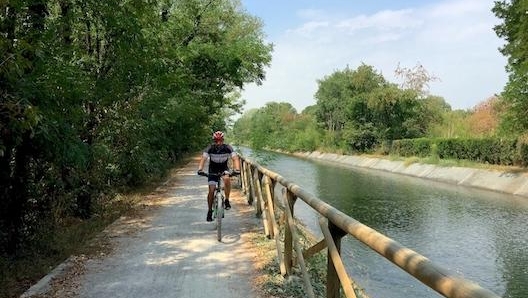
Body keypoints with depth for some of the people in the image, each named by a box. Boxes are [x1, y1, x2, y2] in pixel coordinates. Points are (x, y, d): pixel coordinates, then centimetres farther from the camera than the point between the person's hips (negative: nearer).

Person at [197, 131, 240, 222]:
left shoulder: (228, 148, -22)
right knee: (211, 191, -7)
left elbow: (235, 158, -31)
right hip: (213, 170, 0)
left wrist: (237, 169, -49)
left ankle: (227, 200, -16)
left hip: (224, 168, 0)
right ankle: (210, 211, 13)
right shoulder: (210, 148, -22)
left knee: (227, 179, -34)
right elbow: (203, 158, -32)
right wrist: (200, 169, -50)